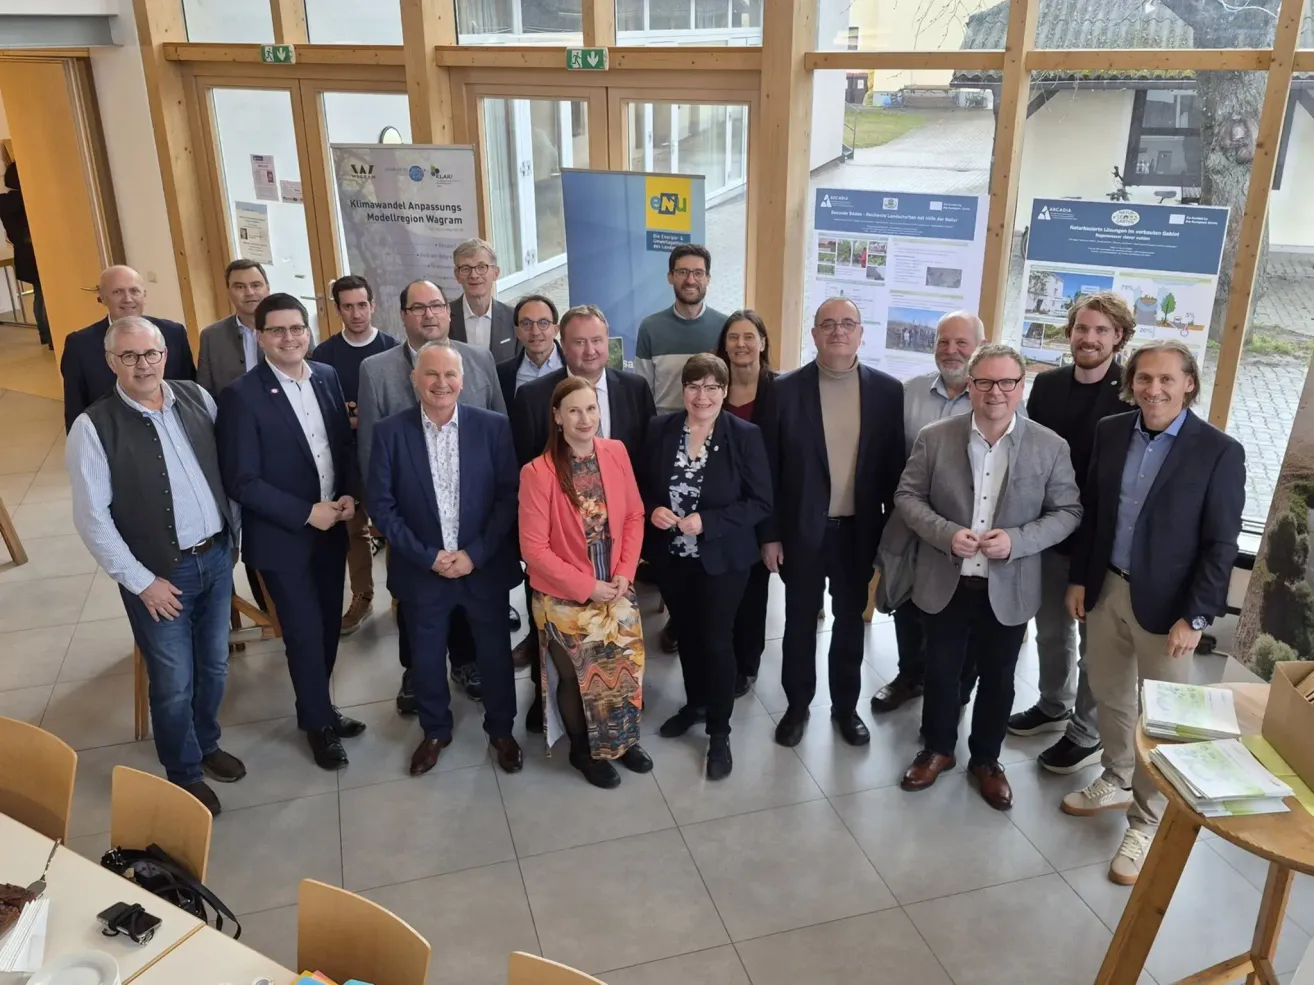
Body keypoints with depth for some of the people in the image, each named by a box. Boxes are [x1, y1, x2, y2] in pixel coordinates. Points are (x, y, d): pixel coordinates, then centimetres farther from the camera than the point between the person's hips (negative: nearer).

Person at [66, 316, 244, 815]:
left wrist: (232, 531, 6)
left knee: (214, 667, 20)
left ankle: (207, 744, 45)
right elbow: (92, 519, -13)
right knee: (174, 683, 9)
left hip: (217, 557, 4)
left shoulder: (196, 397, -2)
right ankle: (184, 774, 32)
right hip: (162, 572, -4)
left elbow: (226, 468, 9)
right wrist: (141, 581, -13)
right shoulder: (94, 427, -15)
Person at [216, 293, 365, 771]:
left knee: (329, 625, 16)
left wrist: (348, 495, -5)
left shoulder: (327, 376, 1)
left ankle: (318, 706, 37)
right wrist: (306, 513, -18)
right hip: (282, 536, -5)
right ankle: (318, 721, 26)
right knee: (305, 632, 5)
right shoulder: (242, 395, -16)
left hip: (331, 527, 5)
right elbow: (241, 481, -17)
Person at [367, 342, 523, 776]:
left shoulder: (493, 426, -7)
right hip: (422, 569, 0)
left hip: (484, 566, 0)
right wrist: (428, 557, -13)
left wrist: (476, 553, -14)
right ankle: (435, 731, 39)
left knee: (495, 652, 13)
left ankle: (501, 730, 35)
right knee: (426, 657, 16)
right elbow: (381, 504, -7)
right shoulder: (390, 431, -7)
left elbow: (510, 495, -7)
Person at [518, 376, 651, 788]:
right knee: (579, 673, 8)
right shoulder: (538, 472, -19)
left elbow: (634, 515, 4)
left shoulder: (616, 452, -5)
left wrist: (625, 572, -7)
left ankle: (620, 739, 34)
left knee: (624, 663, 7)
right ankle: (583, 749, 34)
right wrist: (586, 586, -16)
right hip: (565, 596, -4)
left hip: (615, 587, 4)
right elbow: (533, 548, -17)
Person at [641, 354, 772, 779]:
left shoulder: (745, 435, -13)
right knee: (686, 633, 20)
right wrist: (652, 510, -15)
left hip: (722, 559, -4)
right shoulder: (659, 429, -4)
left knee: (716, 641, 4)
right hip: (670, 557, 4)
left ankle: (719, 732, 21)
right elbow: (643, 485, 7)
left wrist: (707, 522, -22)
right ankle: (695, 703, 43)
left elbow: (761, 502, -12)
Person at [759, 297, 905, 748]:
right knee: (800, 624, 12)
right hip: (802, 529, -1)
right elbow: (769, 467, -5)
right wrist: (770, 534, -6)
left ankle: (845, 706, 33)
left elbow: (894, 465, 1)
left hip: (859, 530, 1)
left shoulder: (888, 390, -3)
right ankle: (797, 706, 30)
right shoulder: (786, 389, -7)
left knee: (851, 623, 15)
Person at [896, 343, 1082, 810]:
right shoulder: (934, 437, -6)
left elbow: (1068, 511, -3)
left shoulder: (1050, 446, -6)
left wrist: (1016, 539, -20)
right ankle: (937, 749, 37)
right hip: (946, 582, 0)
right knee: (941, 672, 15)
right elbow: (907, 496, -3)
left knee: (997, 679, 15)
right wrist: (946, 533, -21)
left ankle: (986, 759, 36)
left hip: (1008, 589, 0)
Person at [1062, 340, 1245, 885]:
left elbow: (1221, 545, -12)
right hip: (1106, 589, 5)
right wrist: (1079, 577, 8)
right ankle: (1116, 782, 42)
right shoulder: (1110, 431, 0)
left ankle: (1147, 823, 22)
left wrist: (1195, 616, -15)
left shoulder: (1220, 451, -13)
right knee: (1109, 695, 19)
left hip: (1166, 603, -5)